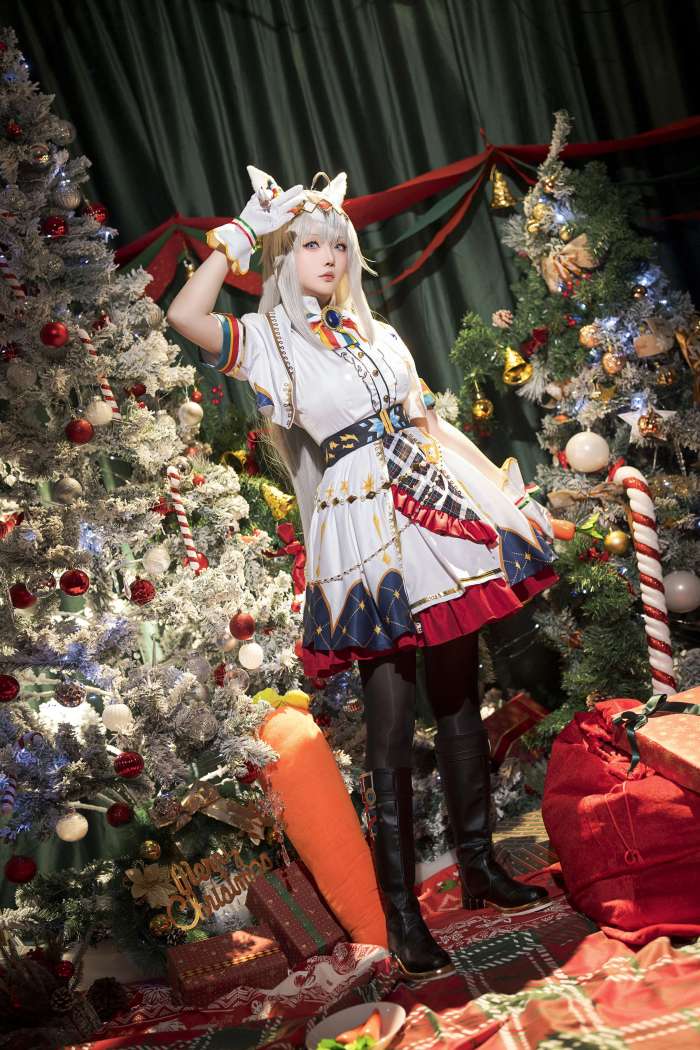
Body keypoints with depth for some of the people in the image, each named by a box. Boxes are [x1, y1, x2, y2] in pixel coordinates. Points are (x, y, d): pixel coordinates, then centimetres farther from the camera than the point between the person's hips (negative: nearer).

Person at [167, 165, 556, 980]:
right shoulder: (266, 339, 2)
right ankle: (402, 914, 3)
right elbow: (183, 315, -17)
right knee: (390, 727, -5)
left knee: (460, 700, 10)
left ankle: (479, 867, 24)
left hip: (436, 515, 5)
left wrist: (504, 492, 16)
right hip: (360, 533, -5)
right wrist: (238, 238, -8)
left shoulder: (378, 334, 17)